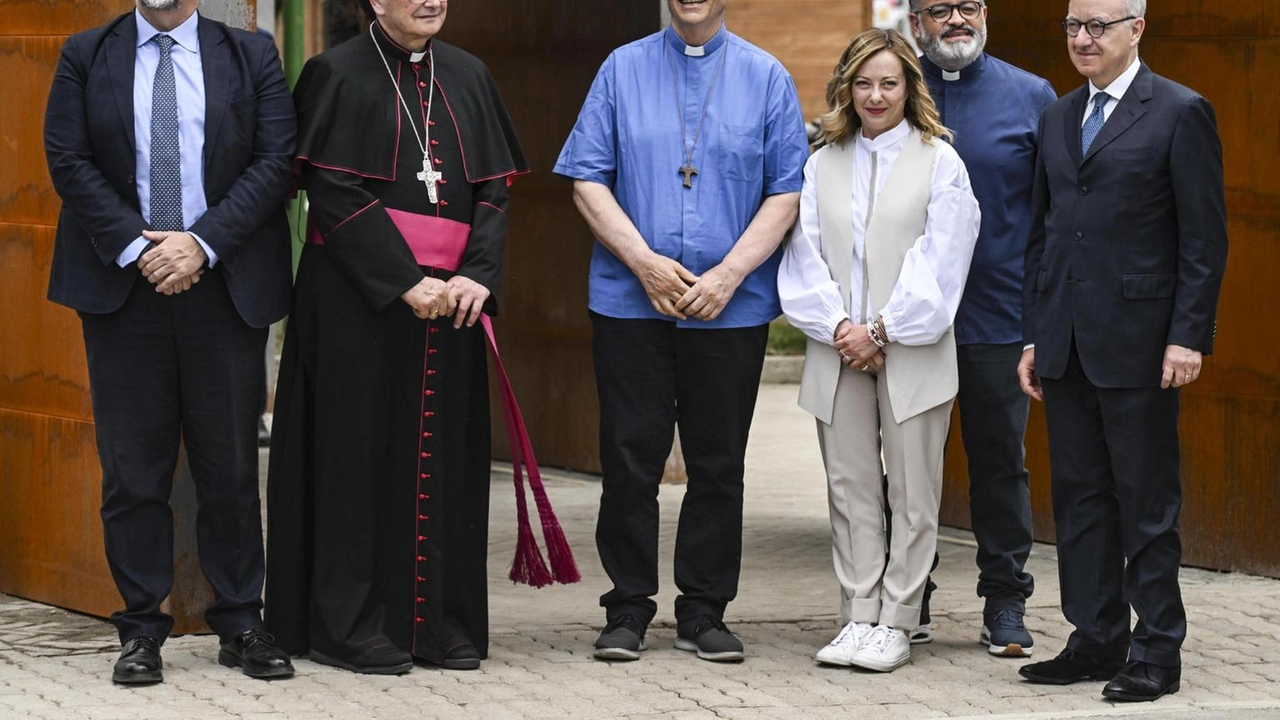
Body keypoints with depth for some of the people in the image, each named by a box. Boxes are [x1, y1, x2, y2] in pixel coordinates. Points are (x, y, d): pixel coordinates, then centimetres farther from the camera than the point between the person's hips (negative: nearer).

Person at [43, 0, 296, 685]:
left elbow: (275, 161, -2)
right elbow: (68, 160, -1)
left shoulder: (251, 57, 6)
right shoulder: (85, 56, 7)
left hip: (224, 287, 0)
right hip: (123, 289, 0)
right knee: (133, 467, 2)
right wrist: (136, 247, -12)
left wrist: (202, 242, -13)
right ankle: (141, 630, 9)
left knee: (231, 465, 4)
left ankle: (240, 625, 12)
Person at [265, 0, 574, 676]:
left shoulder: (467, 77, 12)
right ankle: (348, 626, 2)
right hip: (359, 300, -5)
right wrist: (406, 282, -16)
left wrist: (477, 276, -7)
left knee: (446, 456, 5)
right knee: (360, 453, -3)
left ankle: (442, 620, 10)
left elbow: (494, 190, 10)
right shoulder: (336, 74, -2)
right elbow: (333, 193, -10)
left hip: (452, 299, 5)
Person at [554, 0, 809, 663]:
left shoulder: (766, 78, 5)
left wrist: (729, 274, -11)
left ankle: (703, 613, 14)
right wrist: (645, 263, -11)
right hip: (630, 302, 0)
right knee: (629, 459, 1)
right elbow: (588, 181, 1)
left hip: (731, 308, 0)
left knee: (718, 465, 5)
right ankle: (628, 610, 11)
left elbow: (786, 192, 1)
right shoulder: (622, 69, 6)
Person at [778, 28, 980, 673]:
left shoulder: (939, 161, 2)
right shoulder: (823, 164, 11)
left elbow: (938, 264, -5)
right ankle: (858, 617, 11)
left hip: (912, 353, -3)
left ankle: (895, 624, 5)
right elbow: (805, 256, 6)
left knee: (912, 493, 0)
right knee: (850, 487, 5)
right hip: (839, 352, 3)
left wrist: (882, 330, -11)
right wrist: (839, 327, -9)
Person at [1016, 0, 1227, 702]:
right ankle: (1095, 639, 18)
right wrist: (1034, 335, 13)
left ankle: (1156, 651, 6)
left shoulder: (1180, 113, -5)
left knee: (1147, 503, 0)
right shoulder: (1059, 117, 15)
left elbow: (1205, 239, -7)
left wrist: (1187, 336, -13)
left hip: (1137, 345, -6)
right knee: (1079, 497, 10)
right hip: (1066, 348, 6)